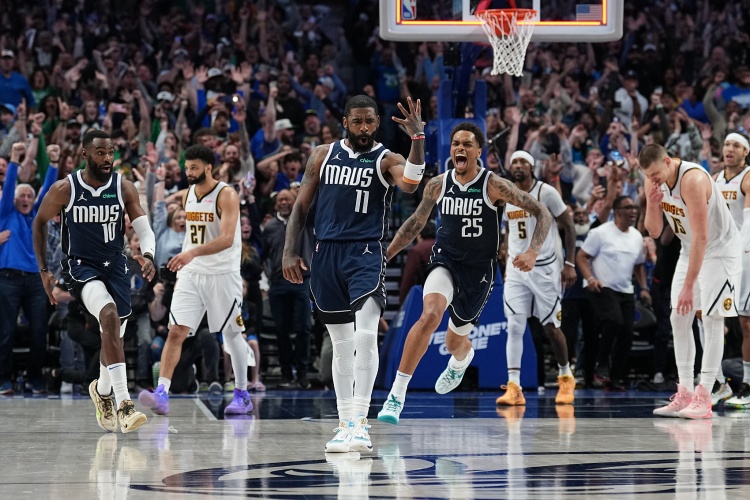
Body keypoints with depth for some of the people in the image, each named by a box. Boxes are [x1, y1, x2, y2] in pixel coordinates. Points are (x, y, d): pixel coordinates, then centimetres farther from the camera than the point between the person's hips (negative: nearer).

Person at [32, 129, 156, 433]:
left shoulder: (124, 188, -4)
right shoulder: (64, 189, -9)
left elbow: (144, 229, -7)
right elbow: (40, 223, 6)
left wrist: (147, 256, -29)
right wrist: (43, 270, 4)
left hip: (115, 266, 4)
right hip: (81, 267, -4)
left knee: (113, 335, 12)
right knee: (110, 316, -30)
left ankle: (103, 391, 46)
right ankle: (123, 404, -36)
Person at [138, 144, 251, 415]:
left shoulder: (226, 195, -13)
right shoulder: (189, 194, 9)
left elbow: (227, 239, -25)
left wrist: (193, 253, -37)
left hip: (222, 274, -5)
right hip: (191, 273, 5)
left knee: (232, 334, 7)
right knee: (176, 331, -10)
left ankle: (242, 395, 21)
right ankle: (162, 393, -18)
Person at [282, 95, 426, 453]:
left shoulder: (386, 160, 0)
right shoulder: (323, 155, 10)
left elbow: (410, 184, -22)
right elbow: (301, 206, 13)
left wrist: (417, 138, -33)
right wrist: (289, 252, 4)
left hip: (366, 253, -4)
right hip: (326, 253, 4)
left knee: (366, 336, -21)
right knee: (341, 343, 10)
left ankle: (360, 422, -23)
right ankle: (345, 424, 16)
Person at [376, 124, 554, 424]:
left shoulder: (493, 186, -13)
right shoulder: (438, 185, -2)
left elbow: (542, 213, -11)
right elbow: (416, 222, 15)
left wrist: (533, 252, -26)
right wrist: (385, 255, 13)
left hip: (479, 270, 0)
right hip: (446, 261, 1)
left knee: (455, 342, 15)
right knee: (430, 315, -30)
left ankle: (461, 359, 58)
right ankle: (397, 394, -28)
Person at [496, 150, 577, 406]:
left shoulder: (546, 192, -8)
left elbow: (568, 226, -4)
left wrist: (570, 264, -9)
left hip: (544, 268, -4)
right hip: (516, 270, 4)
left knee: (551, 327, 2)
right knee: (514, 327, -7)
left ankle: (566, 377, 24)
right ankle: (514, 388, -11)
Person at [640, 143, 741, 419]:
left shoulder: (692, 180, -32)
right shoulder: (654, 181, -7)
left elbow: (701, 236, -34)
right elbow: (654, 232, 0)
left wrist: (689, 285, -35)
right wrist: (652, 205, -22)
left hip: (719, 250, -8)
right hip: (690, 250, 8)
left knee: (712, 319, -12)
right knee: (678, 319, 4)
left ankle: (703, 399, -14)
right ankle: (685, 395, 7)